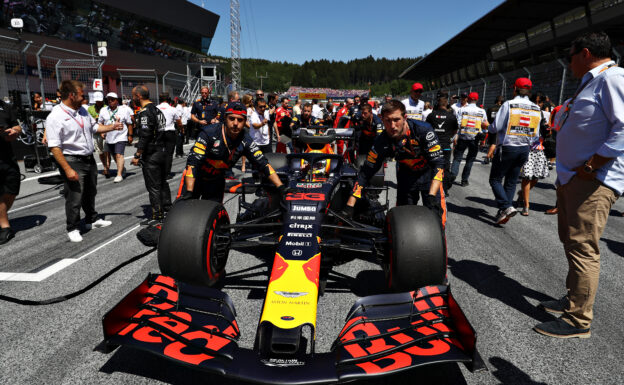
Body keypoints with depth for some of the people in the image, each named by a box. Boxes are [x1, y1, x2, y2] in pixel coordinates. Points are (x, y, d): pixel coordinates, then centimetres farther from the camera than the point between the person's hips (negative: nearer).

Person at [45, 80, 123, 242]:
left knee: (90, 193, 21)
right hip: (72, 161, -8)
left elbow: (94, 127, 24)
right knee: (74, 197, 0)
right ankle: (72, 229, 17)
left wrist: (111, 127, 7)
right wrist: (67, 169, -24)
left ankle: (91, 220, 40)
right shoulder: (55, 117, -17)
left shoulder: (82, 111, 8)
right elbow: (54, 147, -20)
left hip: (89, 159, 8)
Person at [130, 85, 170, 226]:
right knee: (162, 182, 19)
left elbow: (144, 136, -21)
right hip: (163, 151, 9)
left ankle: (157, 216, 3)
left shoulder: (145, 112, -15)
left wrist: (137, 155, -17)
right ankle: (168, 209, 28)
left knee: (153, 186, -2)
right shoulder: (157, 109, 13)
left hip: (151, 155, -9)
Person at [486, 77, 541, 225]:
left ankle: (506, 207, -13)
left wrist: (492, 144, 6)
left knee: (495, 179, 4)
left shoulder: (508, 105, -11)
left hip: (507, 148, -5)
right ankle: (502, 212, 16)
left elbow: (495, 127, -11)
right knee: (511, 182, 13)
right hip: (524, 149, 5)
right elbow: (535, 135, 10)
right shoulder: (537, 109, 6)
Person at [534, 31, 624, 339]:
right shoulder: (591, 82, 21)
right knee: (571, 242, 18)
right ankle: (573, 300, 32)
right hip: (572, 177, 11)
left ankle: (578, 320, -1)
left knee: (582, 248, -9)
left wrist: (591, 166, -22)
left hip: (593, 181, -11)